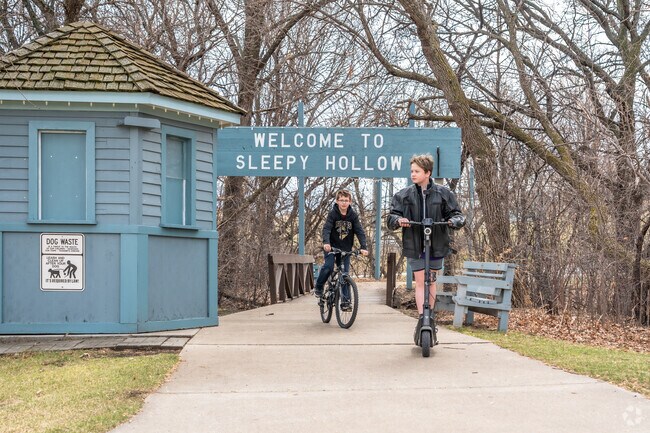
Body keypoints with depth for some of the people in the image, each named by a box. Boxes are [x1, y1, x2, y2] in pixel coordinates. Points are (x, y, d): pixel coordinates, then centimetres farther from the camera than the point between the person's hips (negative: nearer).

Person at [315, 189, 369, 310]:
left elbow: (360, 231, -10)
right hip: (331, 246, -2)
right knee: (328, 266, -21)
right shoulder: (333, 213, -11)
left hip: (346, 249, 2)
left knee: (345, 273, -2)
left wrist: (364, 247, -24)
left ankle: (345, 301, 2)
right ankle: (319, 287, 4)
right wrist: (326, 242, -40)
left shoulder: (353, 215, -5)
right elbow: (326, 228, -22)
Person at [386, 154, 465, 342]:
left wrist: (455, 220, -21)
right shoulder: (404, 195, -1)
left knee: (431, 281, 12)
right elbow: (391, 217, -1)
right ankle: (422, 319, -2)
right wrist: (398, 220, -23)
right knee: (420, 282, -3)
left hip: (437, 244, 1)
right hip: (414, 245, 0)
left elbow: (455, 213, 2)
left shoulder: (443, 193, -2)